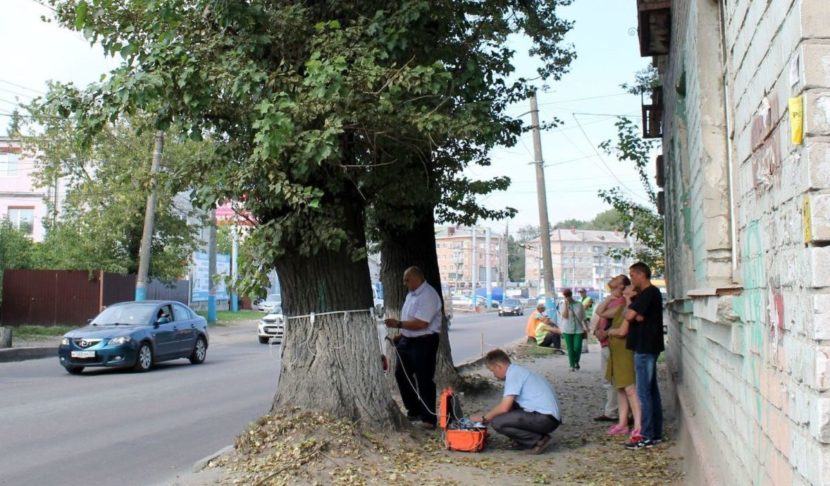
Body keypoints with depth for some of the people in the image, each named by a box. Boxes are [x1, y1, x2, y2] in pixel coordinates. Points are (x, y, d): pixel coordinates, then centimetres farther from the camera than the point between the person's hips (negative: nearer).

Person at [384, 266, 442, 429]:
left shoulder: (428, 295, -20)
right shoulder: (411, 293, 12)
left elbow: (420, 323, -27)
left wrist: (398, 324, -22)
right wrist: (400, 335, 12)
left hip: (424, 342, -10)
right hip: (408, 341, 10)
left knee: (424, 380, -4)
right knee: (402, 375, 17)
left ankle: (429, 418, 5)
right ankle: (414, 411, 31)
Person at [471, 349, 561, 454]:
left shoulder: (513, 374, -11)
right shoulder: (518, 371, 18)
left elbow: (504, 408, -15)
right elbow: (507, 406, 27)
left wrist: (484, 418, 0)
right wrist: (489, 417, 25)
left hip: (545, 419, -10)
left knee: (498, 422, -16)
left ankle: (538, 440, -7)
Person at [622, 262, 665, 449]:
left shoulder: (648, 293, -15)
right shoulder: (649, 293, 17)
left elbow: (629, 316, -20)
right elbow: (637, 316, 12)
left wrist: (629, 309, -2)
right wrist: (636, 315, -7)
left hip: (645, 348, -10)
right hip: (647, 347, 10)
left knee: (644, 393, -7)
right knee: (651, 391, 12)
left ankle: (647, 437, -5)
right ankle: (656, 433, 18)